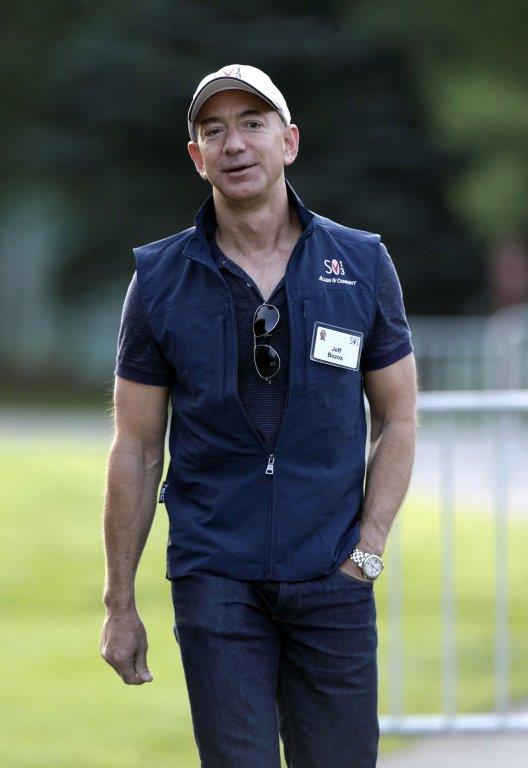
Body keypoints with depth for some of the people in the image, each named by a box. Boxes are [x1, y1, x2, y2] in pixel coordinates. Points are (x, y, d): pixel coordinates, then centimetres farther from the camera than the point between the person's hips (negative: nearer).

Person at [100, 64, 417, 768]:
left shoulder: (362, 265, 4)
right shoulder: (160, 279, 2)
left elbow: (397, 420, 11)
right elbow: (137, 451, 5)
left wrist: (367, 550, -1)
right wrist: (120, 604, 4)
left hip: (333, 579, 1)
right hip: (215, 578, -1)